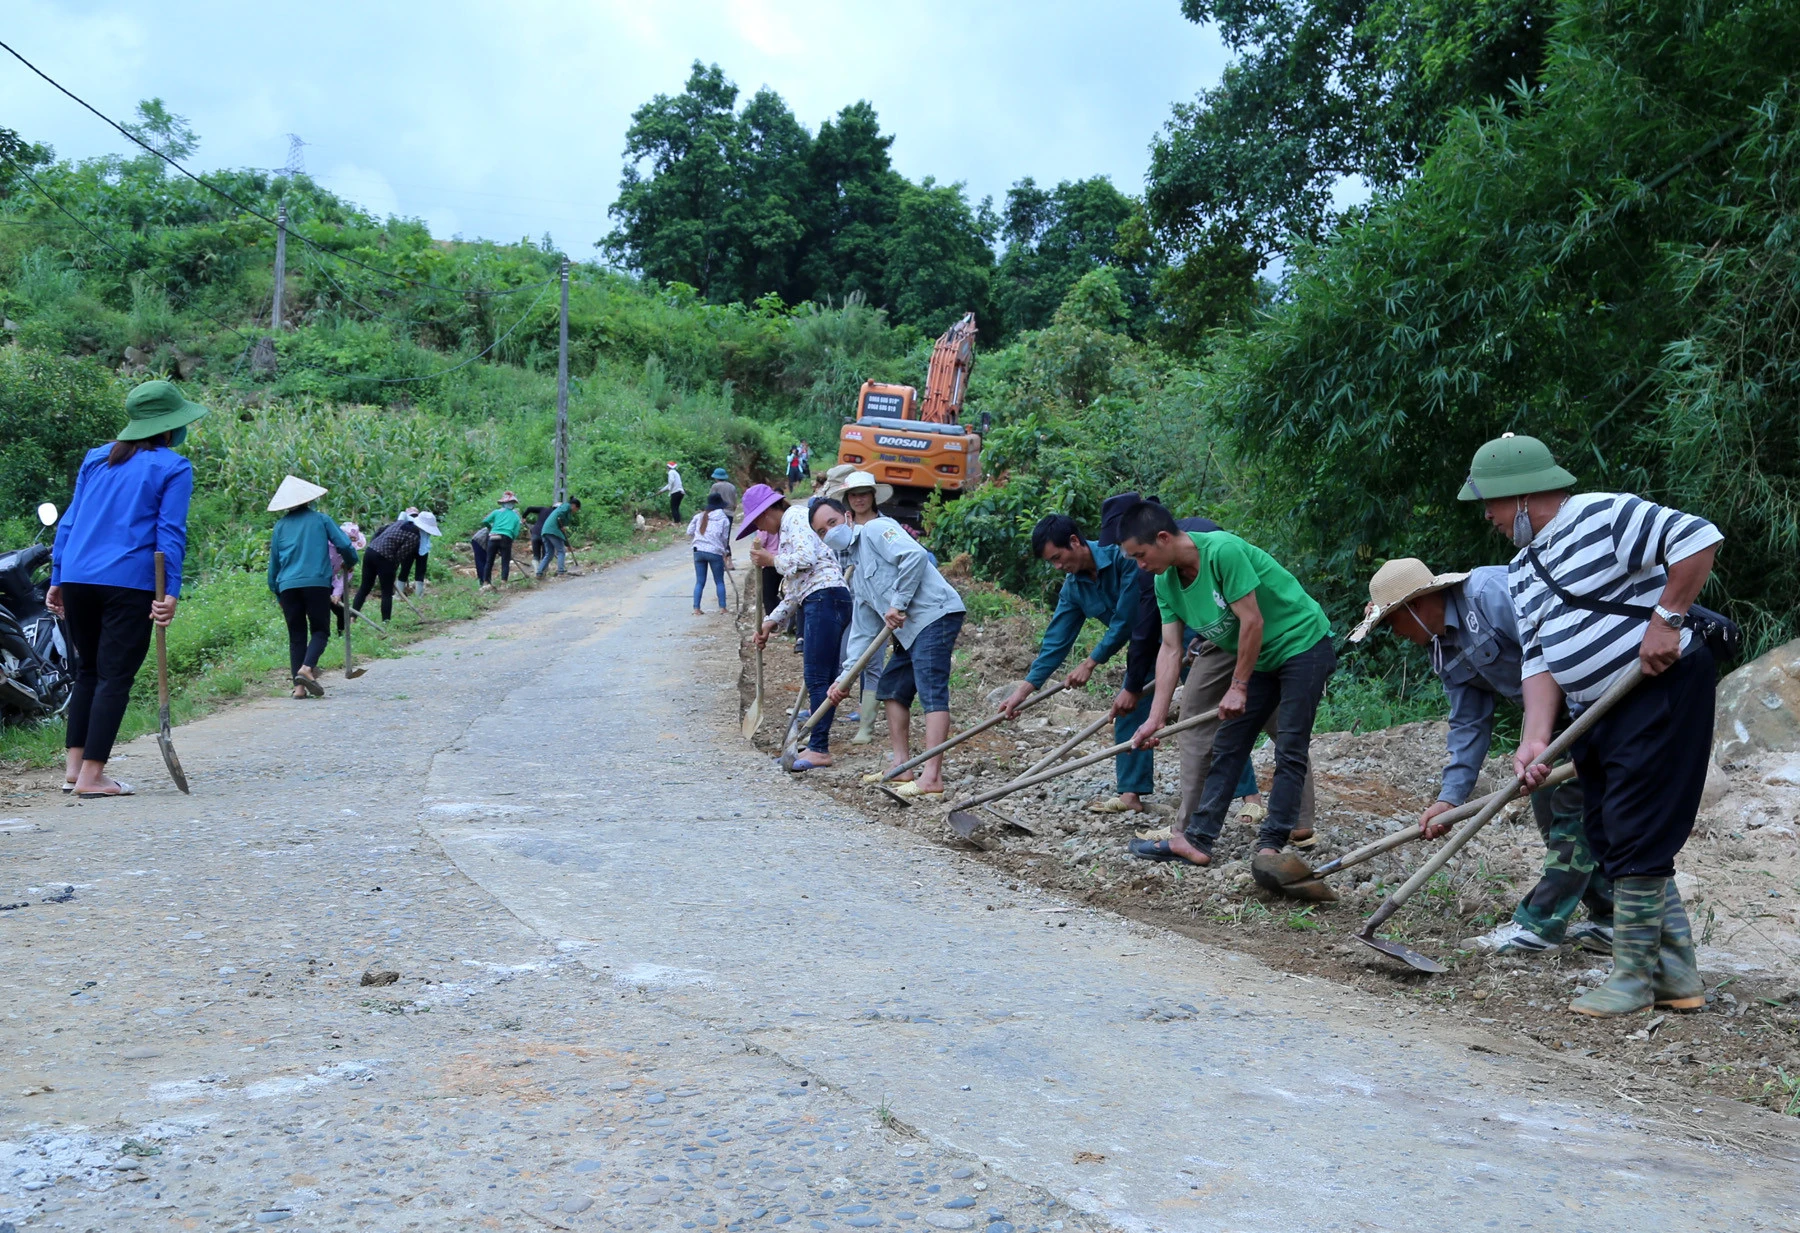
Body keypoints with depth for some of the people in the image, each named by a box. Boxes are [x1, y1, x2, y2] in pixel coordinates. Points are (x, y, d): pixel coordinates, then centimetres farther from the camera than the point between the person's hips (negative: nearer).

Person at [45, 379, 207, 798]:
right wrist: (171, 592, -12)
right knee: (114, 677, -1)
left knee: (87, 671, 18)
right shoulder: (174, 468, 1)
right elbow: (170, 532, -7)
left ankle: (74, 766, 17)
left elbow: (69, 521, 15)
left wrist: (57, 580, 17)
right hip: (128, 584, -6)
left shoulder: (96, 458, 17)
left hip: (75, 578, 6)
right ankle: (91, 776, -4)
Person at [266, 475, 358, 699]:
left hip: (287, 586, 3)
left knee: (296, 636, 8)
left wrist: (276, 592, 26)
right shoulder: (320, 519, 7)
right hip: (317, 582, -2)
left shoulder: (280, 526, 14)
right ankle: (307, 668, -22)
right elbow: (344, 545, 1)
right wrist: (350, 562, 22)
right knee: (320, 630, 5)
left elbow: (273, 563, 18)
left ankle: (299, 685, 0)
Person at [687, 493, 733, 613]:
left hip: (699, 551, 3)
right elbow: (725, 538, 4)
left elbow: (689, 533, 7)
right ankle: (722, 607, 5)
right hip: (715, 552, -2)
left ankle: (696, 608, 0)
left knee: (699, 582, 7)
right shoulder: (724, 519, 1)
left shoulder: (699, 516, 8)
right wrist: (725, 552, 21)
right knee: (719, 581, 10)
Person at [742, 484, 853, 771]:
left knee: (817, 677, -11)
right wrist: (770, 622, 22)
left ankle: (820, 749, -12)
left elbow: (806, 557, -19)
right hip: (814, 603, 10)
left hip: (826, 597, -10)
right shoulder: (787, 528, 27)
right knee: (817, 678, 10)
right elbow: (794, 589, 27)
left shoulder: (794, 516, -2)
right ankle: (819, 747, 13)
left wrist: (771, 560, -4)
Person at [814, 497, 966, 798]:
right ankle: (902, 765, 22)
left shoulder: (875, 530, -1)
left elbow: (914, 555, -19)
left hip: (935, 615, -11)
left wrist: (898, 604, -16)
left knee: (932, 692, -17)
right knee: (891, 689, 17)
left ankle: (931, 779, -25)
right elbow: (863, 632, 23)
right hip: (910, 630, 11)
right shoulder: (857, 573, 24)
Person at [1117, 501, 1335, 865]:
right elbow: (1170, 649, -3)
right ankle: (1196, 839, 6)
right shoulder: (1166, 582, -3)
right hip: (1260, 659, 8)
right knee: (1227, 747, 5)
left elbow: (1253, 621, -26)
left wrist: (1238, 687, -18)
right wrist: (1156, 717, -9)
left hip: (1303, 644, -8)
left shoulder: (1223, 550, -28)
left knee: (1290, 750, -9)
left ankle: (1270, 846, -6)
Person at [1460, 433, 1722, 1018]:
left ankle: (1635, 976, 4)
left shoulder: (1604, 515, -13)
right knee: (1608, 839, 9)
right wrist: (1535, 740, -7)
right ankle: (1677, 972, 18)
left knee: (1638, 836, -7)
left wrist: (1666, 620, -21)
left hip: (1662, 691, -9)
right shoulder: (1523, 570, 13)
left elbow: (1698, 539, -20)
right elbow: (1538, 659, 6)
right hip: (1596, 712, 9)